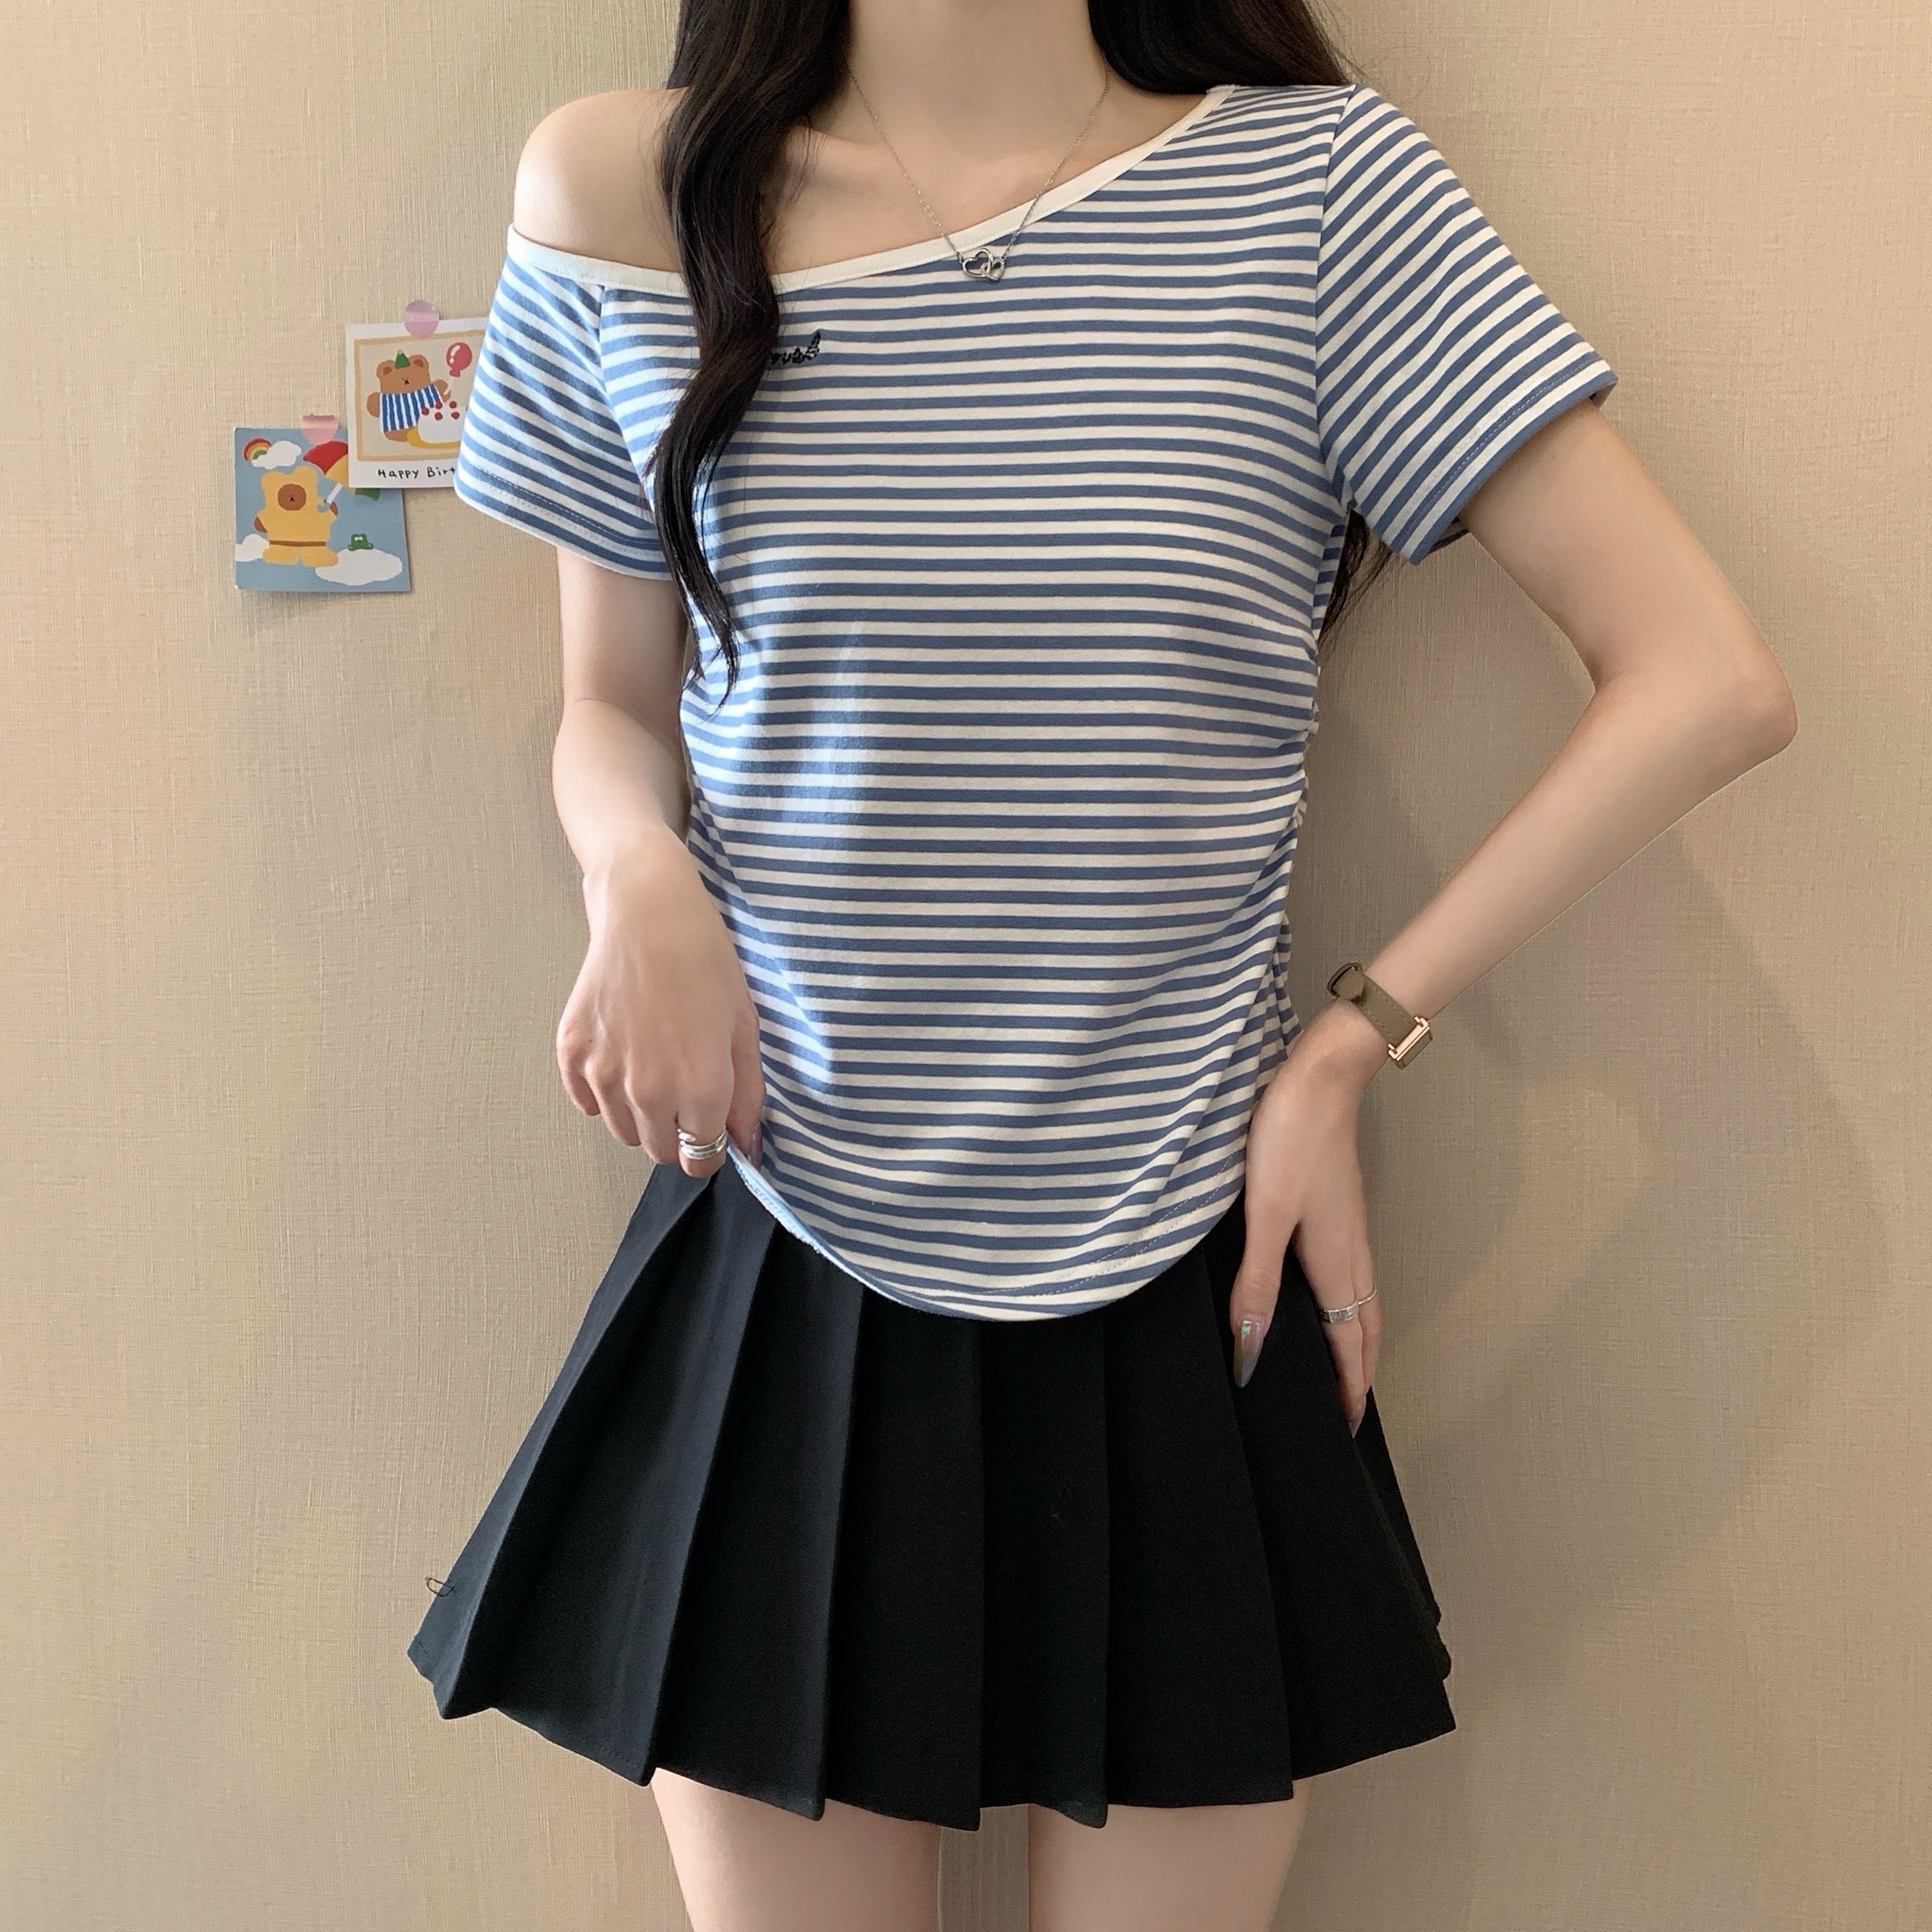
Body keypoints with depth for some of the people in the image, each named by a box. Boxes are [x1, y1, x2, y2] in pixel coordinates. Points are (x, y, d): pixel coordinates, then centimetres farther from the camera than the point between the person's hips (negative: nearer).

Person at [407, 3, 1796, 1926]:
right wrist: (639, 875, -9)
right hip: (782, 1284, 1)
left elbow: (1706, 680, -6)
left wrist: (1352, 1042, -7)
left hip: (1179, 1311, 0)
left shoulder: (1312, 181, -5)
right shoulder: (621, 198, 0)